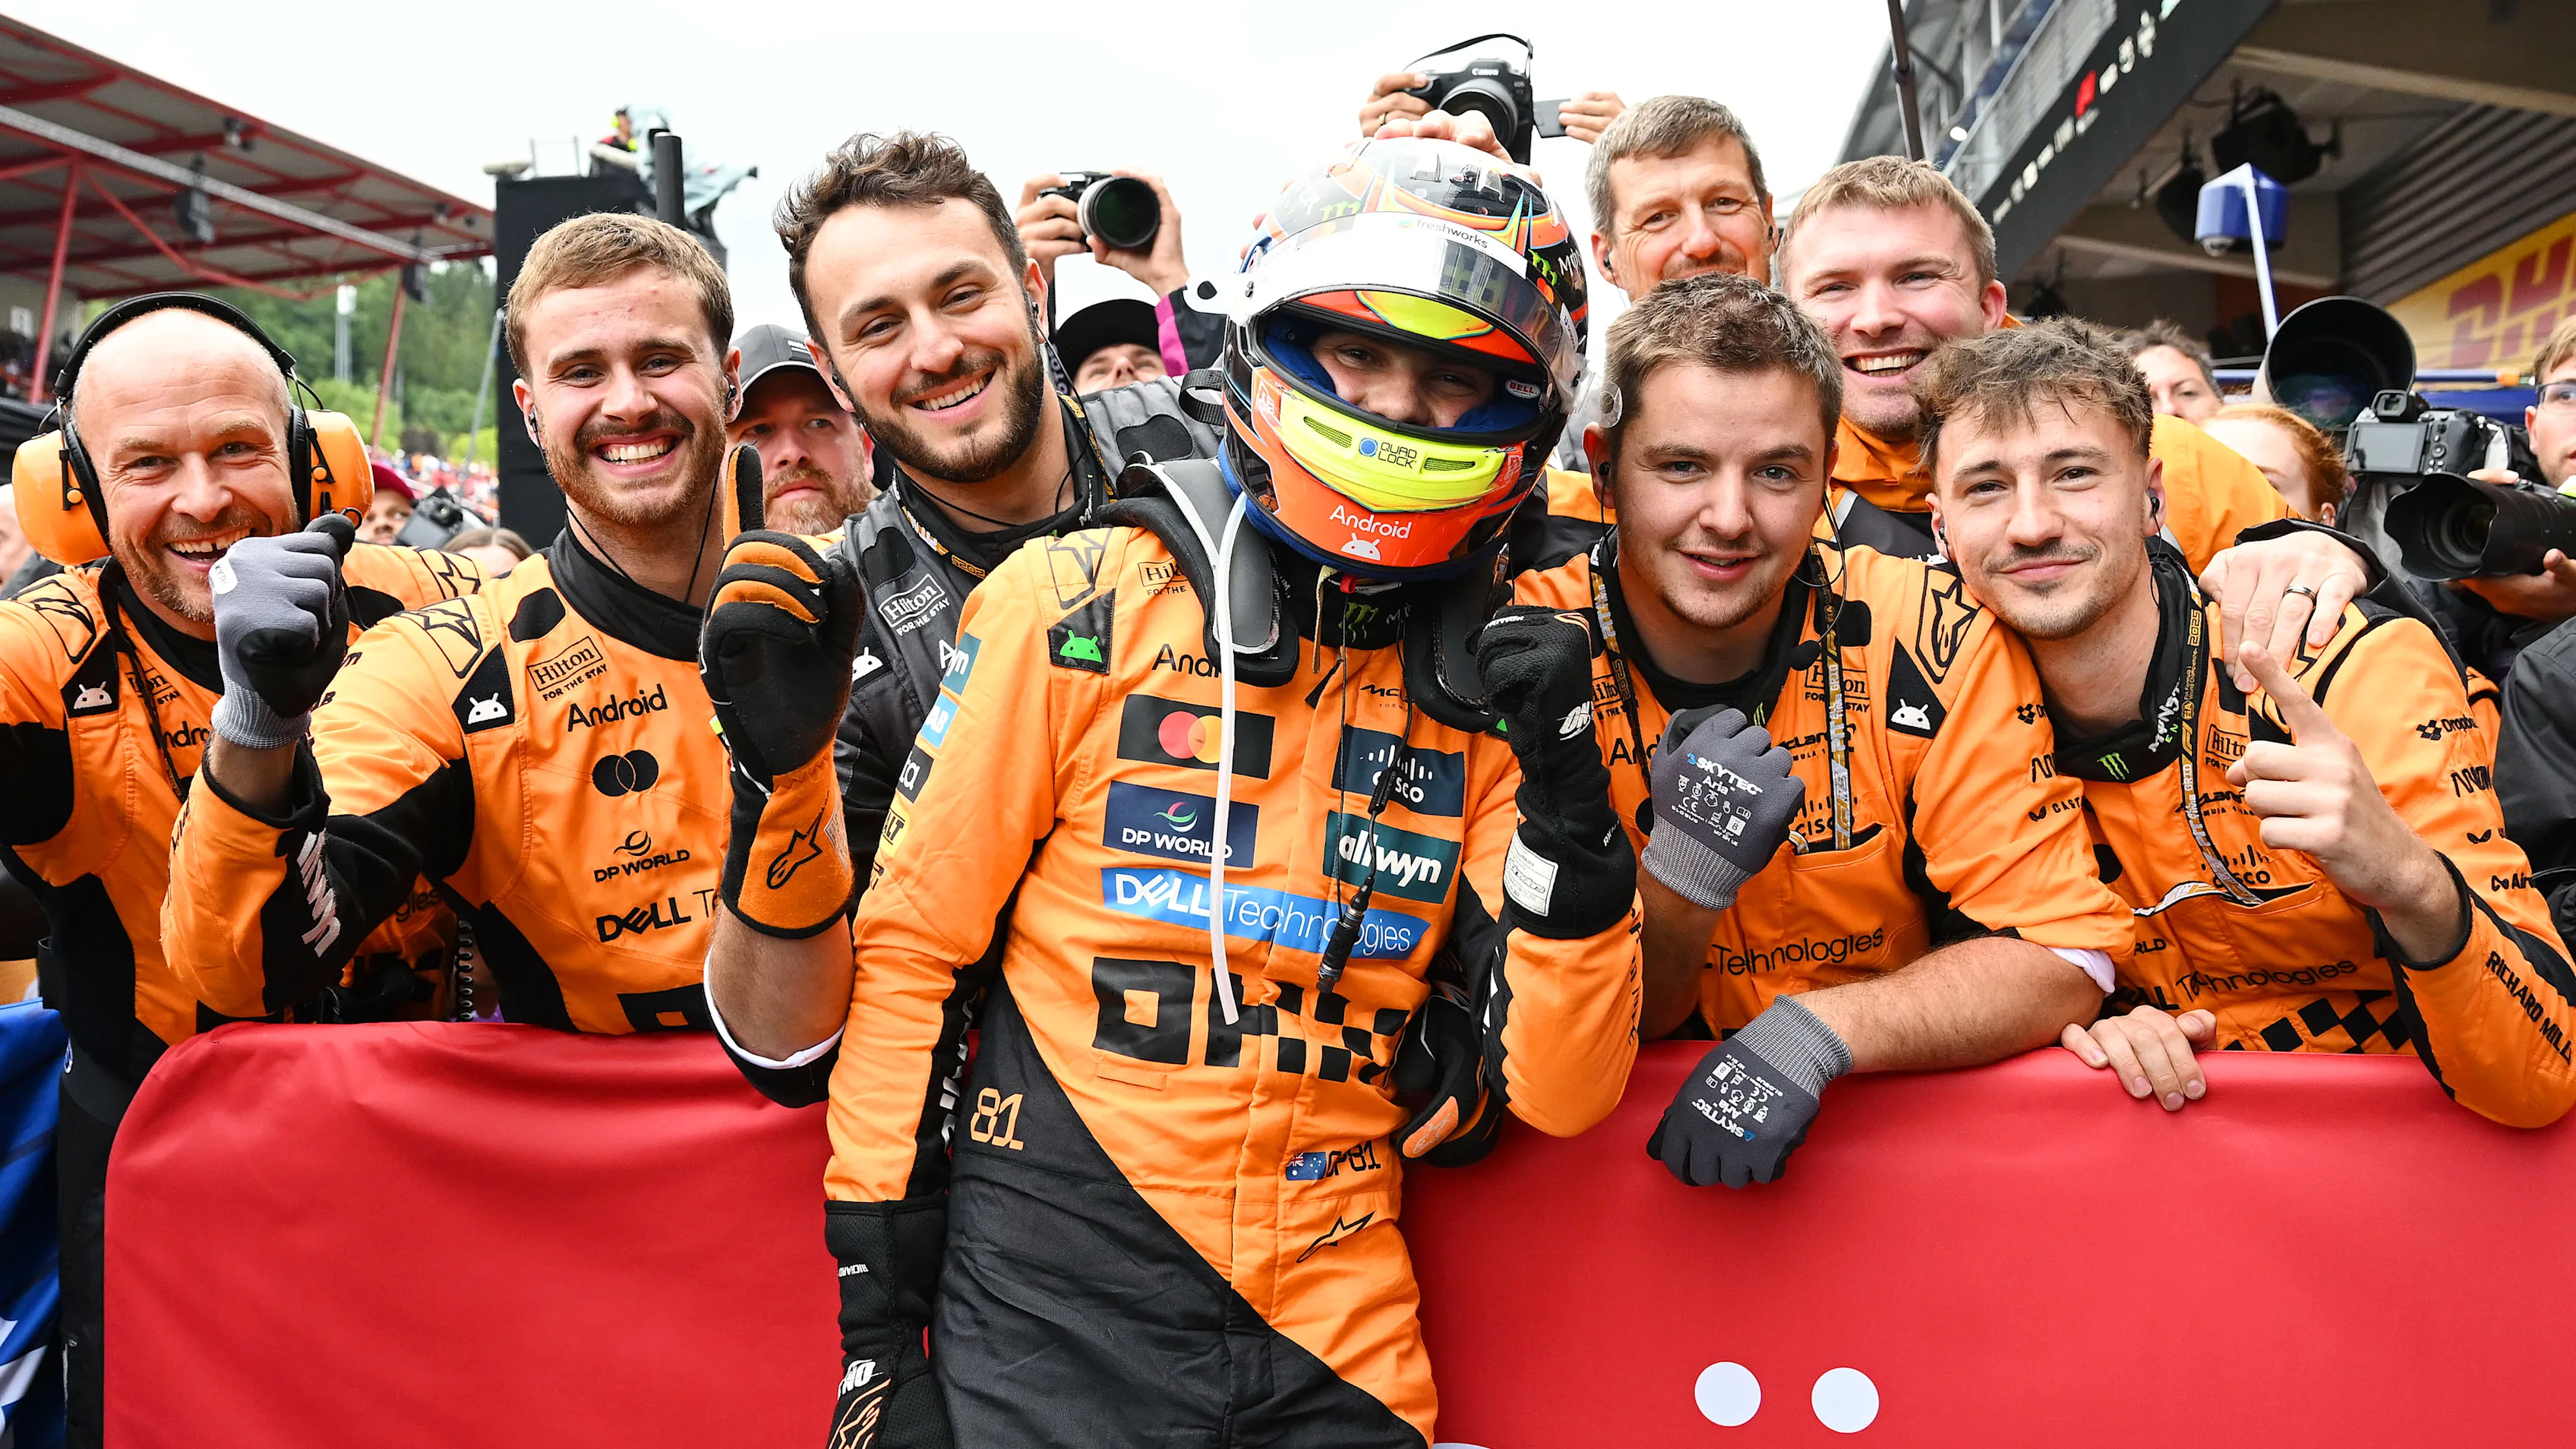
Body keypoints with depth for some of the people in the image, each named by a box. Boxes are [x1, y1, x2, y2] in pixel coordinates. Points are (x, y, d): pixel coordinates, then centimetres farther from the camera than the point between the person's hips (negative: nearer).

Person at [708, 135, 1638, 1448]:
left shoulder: (1489, 689, 1)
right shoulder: (1074, 609, -8)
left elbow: (1558, 1092, -2)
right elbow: (908, 945, -4)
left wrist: (1569, 803, -16)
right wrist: (878, 1325, -5)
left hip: (1340, 1340, 3)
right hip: (1052, 1321, -2)